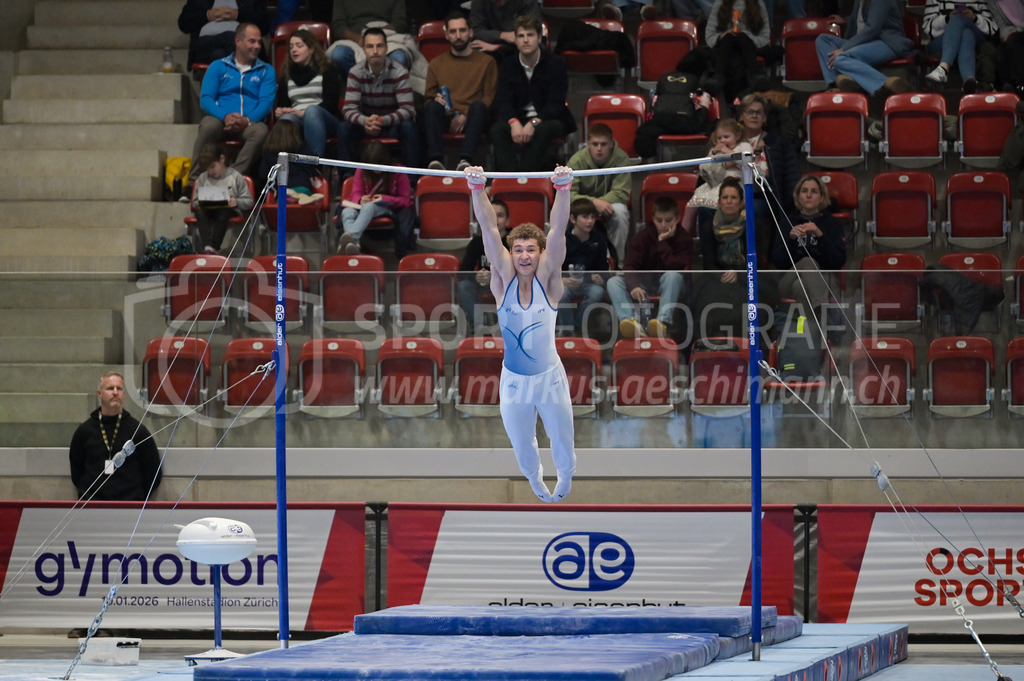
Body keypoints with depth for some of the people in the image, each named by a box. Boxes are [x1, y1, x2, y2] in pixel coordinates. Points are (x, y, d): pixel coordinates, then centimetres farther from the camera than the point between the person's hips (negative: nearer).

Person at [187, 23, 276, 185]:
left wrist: (247, 120, -17)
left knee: (261, 131, -35)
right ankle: (194, 181, -33)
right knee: (209, 125, -36)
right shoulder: (218, 67, 16)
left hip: (249, 123, 1)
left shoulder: (266, 71, 18)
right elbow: (205, 99, 4)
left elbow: (267, 102, 4)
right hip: (221, 120, -1)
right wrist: (225, 116, -17)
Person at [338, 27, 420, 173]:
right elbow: (349, 109, -18)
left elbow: (407, 109, -23)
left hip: (393, 122, -1)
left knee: (408, 127, -33)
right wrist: (364, 121, -42)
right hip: (365, 122, 1)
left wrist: (382, 120, -43)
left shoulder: (399, 72, -17)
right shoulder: (356, 73, -13)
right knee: (344, 128, -27)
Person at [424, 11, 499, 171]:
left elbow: (490, 98, 5)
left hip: (472, 120, -1)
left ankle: (465, 160, -54)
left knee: (478, 106, -36)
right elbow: (428, 97, 15)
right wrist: (435, 101, -11)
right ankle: (436, 159, -50)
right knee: (431, 107, -32)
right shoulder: (437, 64, 21)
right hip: (445, 119, 1)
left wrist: (465, 116, -10)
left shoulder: (486, 62, 15)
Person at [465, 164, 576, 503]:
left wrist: (563, 189, -33)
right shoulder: (503, 280, -9)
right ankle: (535, 480, 50)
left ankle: (565, 477, 48)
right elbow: (489, 230, -18)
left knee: (563, 445, 14)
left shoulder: (547, 279, -10)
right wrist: (477, 189, -29)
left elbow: (558, 231, -21)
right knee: (523, 448, 17)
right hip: (514, 382, 1)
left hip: (550, 377, -1)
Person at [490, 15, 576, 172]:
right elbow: (504, 102, -4)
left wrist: (534, 123, -29)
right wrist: (514, 123, -28)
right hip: (519, 119, 3)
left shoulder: (556, 64, -4)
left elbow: (555, 104, -11)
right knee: (497, 130, -30)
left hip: (548, 119, -3)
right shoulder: (507, 67, 6)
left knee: (543, 130, -39)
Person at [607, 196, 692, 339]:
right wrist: (633, 286, -37)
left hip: (669, 285, -3)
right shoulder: (643, 236, -4)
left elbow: (674, 268, -22)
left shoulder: (684, 238, -9)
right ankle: (633, 323, -48)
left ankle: (663, 321, -52)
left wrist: (662, 241, -21)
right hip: (644, 283, 3)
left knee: (673, 275, -36)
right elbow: (630, 266, -16)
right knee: (613, 282, -22)